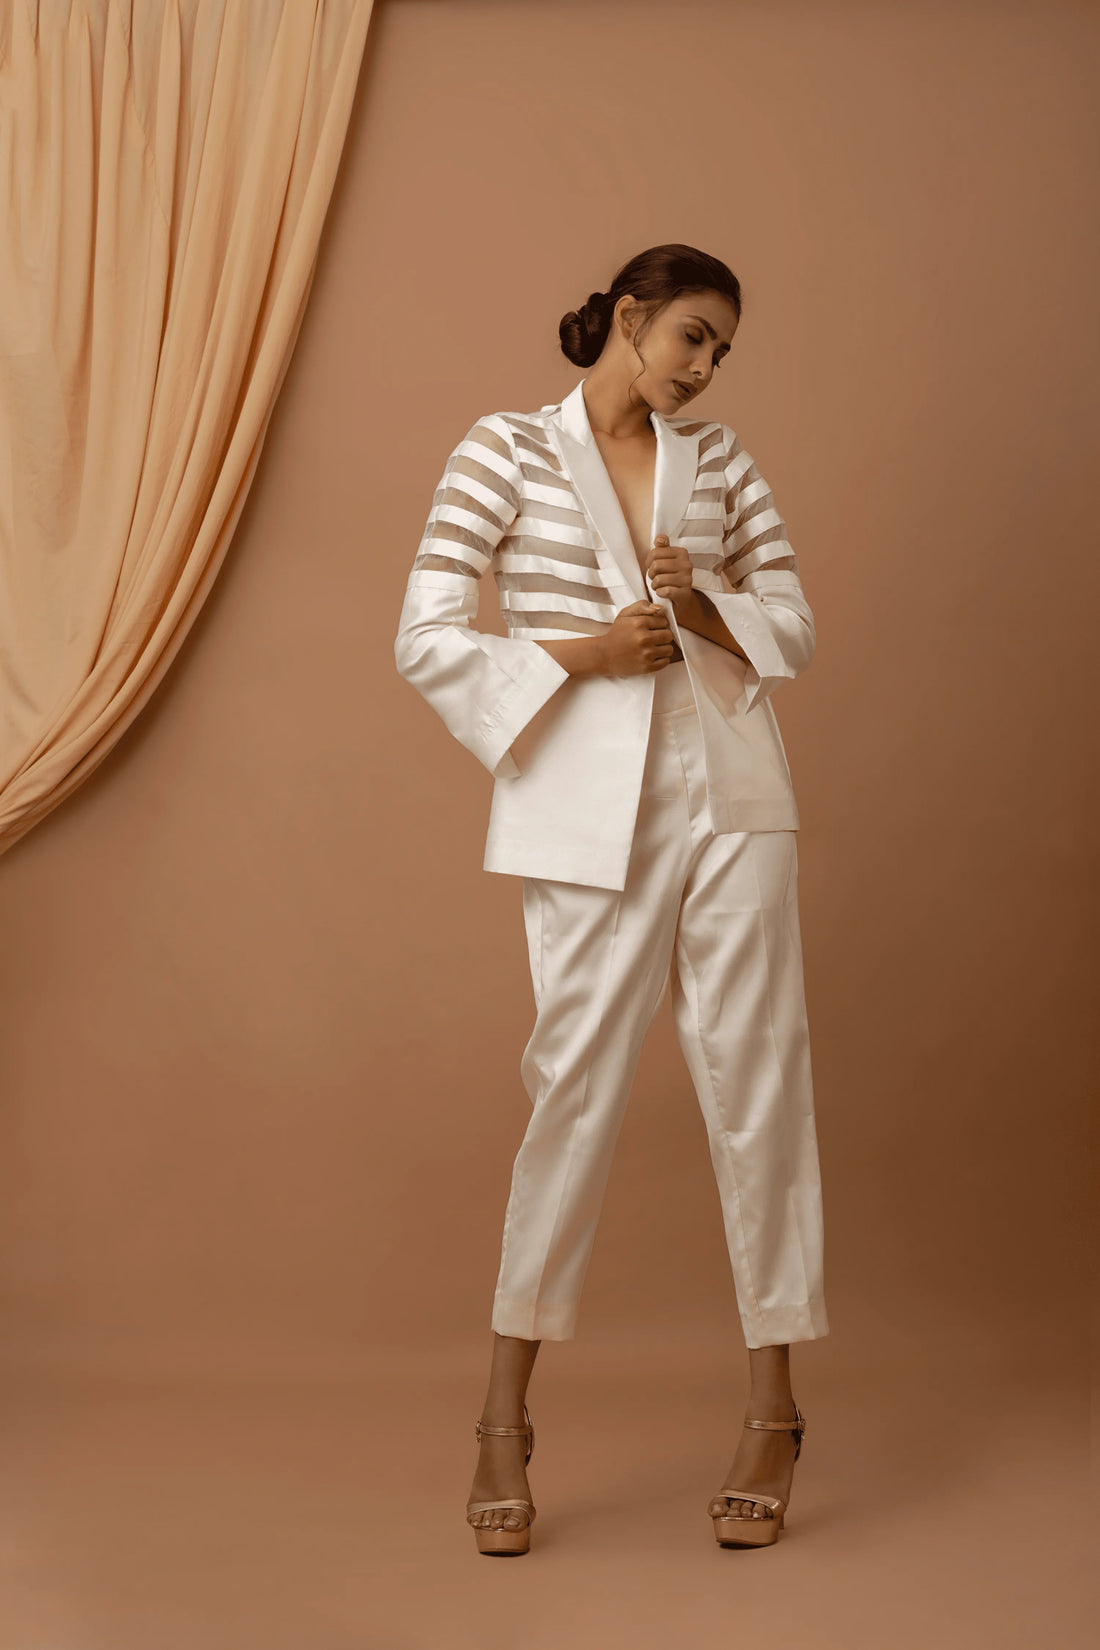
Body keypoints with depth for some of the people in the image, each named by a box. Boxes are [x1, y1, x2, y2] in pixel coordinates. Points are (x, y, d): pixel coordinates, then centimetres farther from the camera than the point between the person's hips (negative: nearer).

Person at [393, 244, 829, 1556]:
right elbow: (426, 641, -5)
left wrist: (706, 605, -8)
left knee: (755, 1078, 4)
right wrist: (584, 650, -13)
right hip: (591, 812, -3)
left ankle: (773, 1409, 16)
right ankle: (504, 1423, 15)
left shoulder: (719, 459, 10)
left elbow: (793, 630, 12)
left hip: (729, 794, 3)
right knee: (576, 1087, -1)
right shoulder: (506, 451, 0)